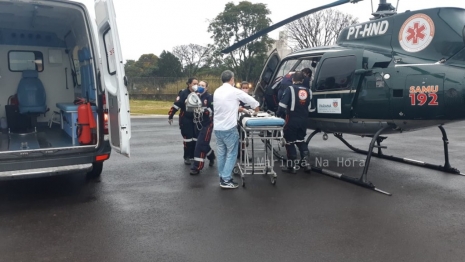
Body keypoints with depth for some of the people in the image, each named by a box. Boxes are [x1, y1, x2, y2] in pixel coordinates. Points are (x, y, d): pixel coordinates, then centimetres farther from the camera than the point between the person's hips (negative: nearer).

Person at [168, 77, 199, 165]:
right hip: (185, 120, -5)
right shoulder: (183, 93, -12)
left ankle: (193, 157, 21)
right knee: (187, 139, -1)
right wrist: (170, 116, -15)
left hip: (195, 119, 5)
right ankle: (186, 157, 14)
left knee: (195, 139, 7)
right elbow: (176, 105, -14)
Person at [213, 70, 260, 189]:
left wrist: (237, 108, 28)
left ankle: (222, 177, 21)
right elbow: (250, 100, 1)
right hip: (229, 128, -7)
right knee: (231, 153, 1)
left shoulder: (217, 91, 10)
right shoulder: (234, 91, -9)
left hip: (217, 127, 7)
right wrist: (256, 107, 21)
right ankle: (226, 180, 0)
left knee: (221, 153, 14)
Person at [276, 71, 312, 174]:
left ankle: (291, 166, 8)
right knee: (301, 140, 20)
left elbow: (283, 105, -14)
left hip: (292, 120, -5)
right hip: (303, 121, 5)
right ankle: (306, 163, 16)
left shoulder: (290, 89, -8)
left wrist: (279, 114, -1)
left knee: (290, 142, 4)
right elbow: (310, 108, 11)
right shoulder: (308, 91, 9)